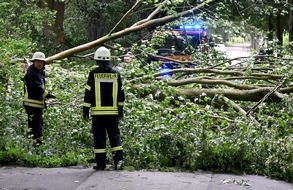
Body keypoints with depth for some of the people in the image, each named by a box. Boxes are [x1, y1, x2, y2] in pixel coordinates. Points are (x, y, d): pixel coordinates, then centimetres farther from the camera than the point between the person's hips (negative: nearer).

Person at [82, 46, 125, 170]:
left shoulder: (93, 74, -4)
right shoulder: (116, 74, 5)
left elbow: (88, 93, -4)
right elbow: (121, 93, 10)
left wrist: (85, 111, 1)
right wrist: (121, 110, 18)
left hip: (98, 111, -2)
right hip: (113, 112, 3)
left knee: (99, 136, 2)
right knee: (114, 134, 10)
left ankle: (101, 163, 2)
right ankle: (118, 159, 1)